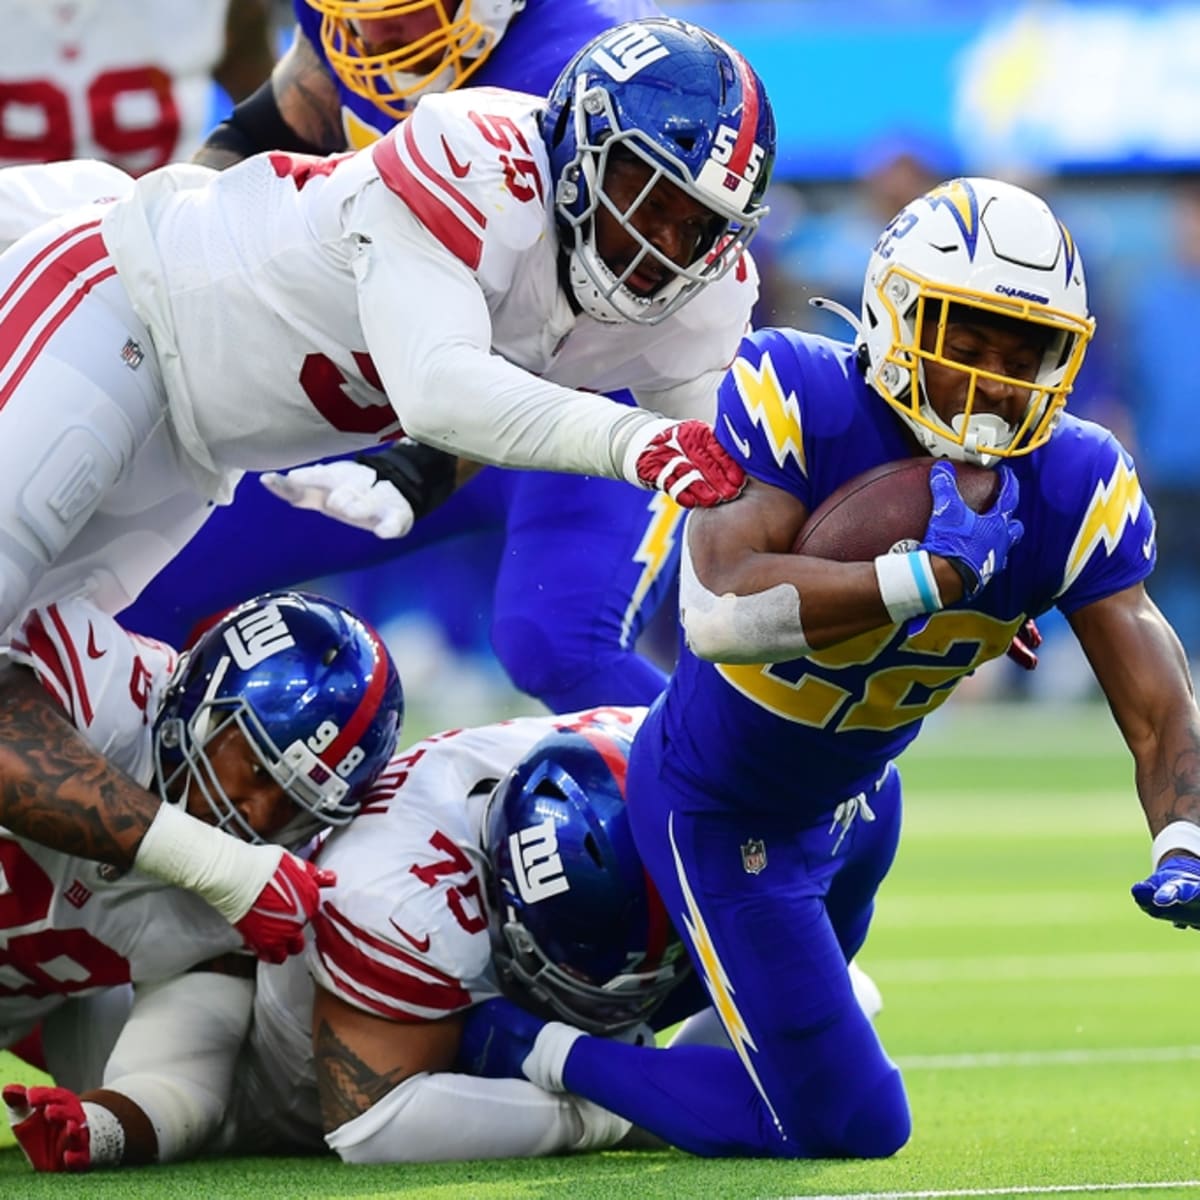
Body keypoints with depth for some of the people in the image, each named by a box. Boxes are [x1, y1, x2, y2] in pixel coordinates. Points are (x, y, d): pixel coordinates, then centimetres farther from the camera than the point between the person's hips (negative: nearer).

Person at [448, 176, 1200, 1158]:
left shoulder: (1076, 490, -17)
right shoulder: (795, 399, -31)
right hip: (720, 811, -7)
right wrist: (930, 576, -48)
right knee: (850, 1129, -5)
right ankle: (527, 1052, 8)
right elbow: (721, 613, -45)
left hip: (853, 799, 7)